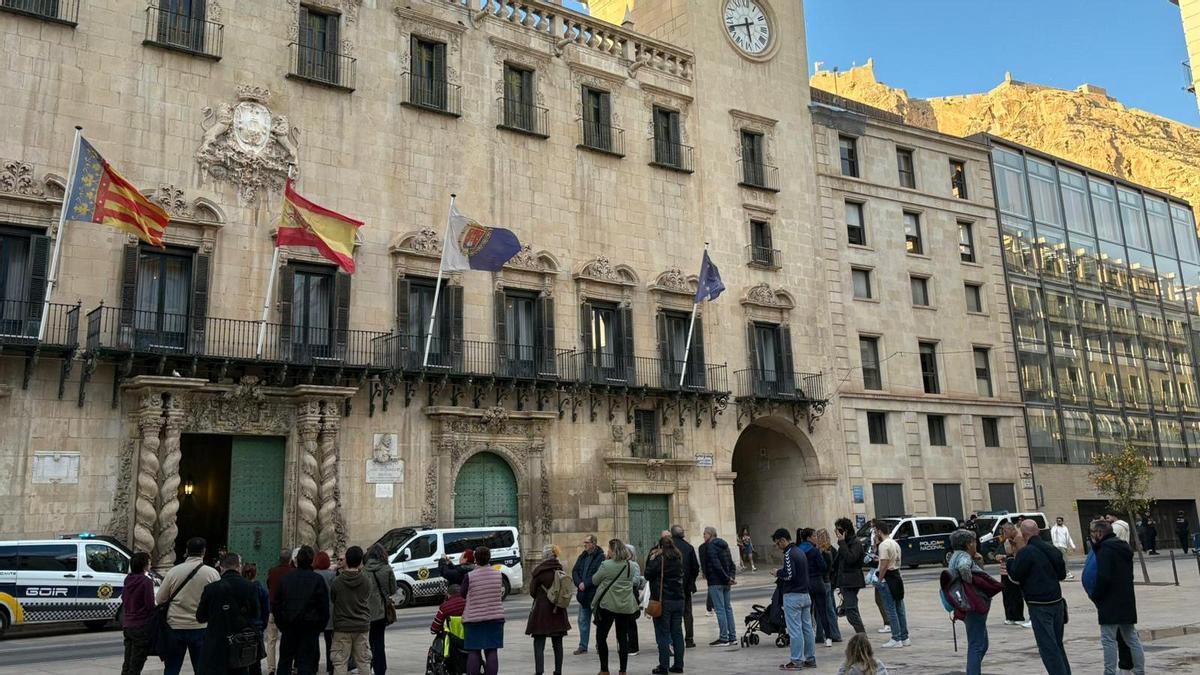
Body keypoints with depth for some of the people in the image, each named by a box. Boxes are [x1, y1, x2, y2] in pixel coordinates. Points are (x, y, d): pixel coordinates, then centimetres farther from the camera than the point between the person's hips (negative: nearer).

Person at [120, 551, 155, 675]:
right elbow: (150, 605, -16)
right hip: (142, 626, -7)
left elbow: (124, 601, 15)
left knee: (127, 664, 15)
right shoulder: (146, 582, -16)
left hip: (127, 625, 8)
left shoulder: (128, 580, 7)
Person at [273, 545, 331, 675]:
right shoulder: (317, 580, -9)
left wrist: (281, 624, 12)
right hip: (310, 628, -3)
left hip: (288, 627, 3)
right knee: (306, 661, 1)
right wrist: (320, 627, 2)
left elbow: (275, 604, 4)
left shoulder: (285, 578, 1)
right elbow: (324, 607, -9)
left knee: (285, 660, 16)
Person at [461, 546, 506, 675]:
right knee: (492, 651, 6)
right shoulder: (498, 574, -1)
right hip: (495, 617, 2)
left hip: (473, 618, -2)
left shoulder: (469, 576, -11)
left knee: (473, 652, 5)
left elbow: (462, 596, -1)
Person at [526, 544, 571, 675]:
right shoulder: (560, 570, 3)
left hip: (541, 611, -5)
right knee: (557, 644, 14)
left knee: (539, 644, -3)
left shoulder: (539, 571, -12)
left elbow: (532, 591, -5)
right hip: (558, 612, 5)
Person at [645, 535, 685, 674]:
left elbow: (648, 575, -9)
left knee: (663, 634, -1)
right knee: (677, 632, 10)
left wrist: (652, 559, -1)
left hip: (662, 600, -6)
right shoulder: (678, 559, 7)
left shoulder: (659, 559, -12)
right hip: (678, 599, 6)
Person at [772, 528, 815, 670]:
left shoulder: (789, 554, -15)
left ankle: (796, 661, -1)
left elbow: (789, 575, -23)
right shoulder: (801, 552, 14)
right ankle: (810, 659, 17)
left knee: (795, 629, -4)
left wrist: (778, 573, -4)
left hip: (793, 596, -9)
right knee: (807, 628, 11)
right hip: (805, 594, 9)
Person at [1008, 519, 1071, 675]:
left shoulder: (1026, 552, -16)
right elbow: (1062, 574, 18)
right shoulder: (1052, 549, 9)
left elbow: (1016, 575, -9)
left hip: (1040, 606, -8)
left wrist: (1009, 560, 6)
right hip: (1057, 602, 8)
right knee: (1057, 645, 18)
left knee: (1048, 647, -3)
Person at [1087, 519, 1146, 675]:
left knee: (1108, 639, -4)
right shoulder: (1123, 547, 14)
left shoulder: (1106, 548, -15)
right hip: (1127, 601, 9)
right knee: (1131, 638, 15)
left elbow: (1103, 577, -21)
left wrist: (1095, 596, -8)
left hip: (1110, 602, -9)